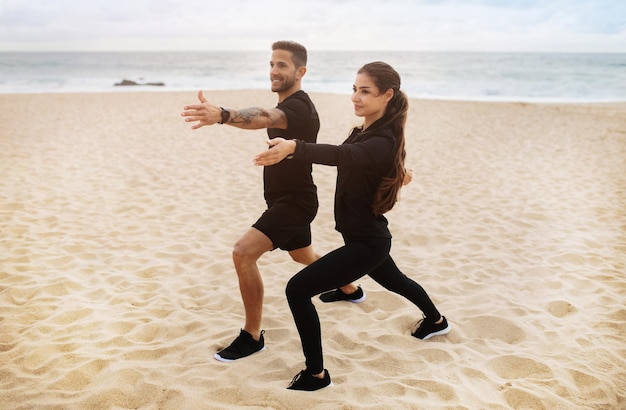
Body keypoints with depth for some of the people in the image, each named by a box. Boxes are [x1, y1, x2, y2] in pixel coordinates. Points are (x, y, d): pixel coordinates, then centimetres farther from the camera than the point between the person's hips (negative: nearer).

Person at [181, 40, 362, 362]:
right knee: (303, 255, 30)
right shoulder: (286, 107, 8)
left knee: (243, 253, -23)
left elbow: (264, 118, -47)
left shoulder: (298, 106, -24)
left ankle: (252, 336, -9)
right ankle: (350, 289, 56)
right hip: (287, 199, 11)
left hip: (295, 202, -11)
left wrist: (221, 115, -64)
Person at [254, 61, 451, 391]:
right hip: (367, 236, 10)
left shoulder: (382, 142, -27)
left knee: (297, 290, -13)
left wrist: (294, 148, -65)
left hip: (366, 243, -10)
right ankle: (436, 321, 62)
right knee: (393, 280, 35)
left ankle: (316, 374, 2)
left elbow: (343, 155, -48)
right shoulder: (364, 132, 1)